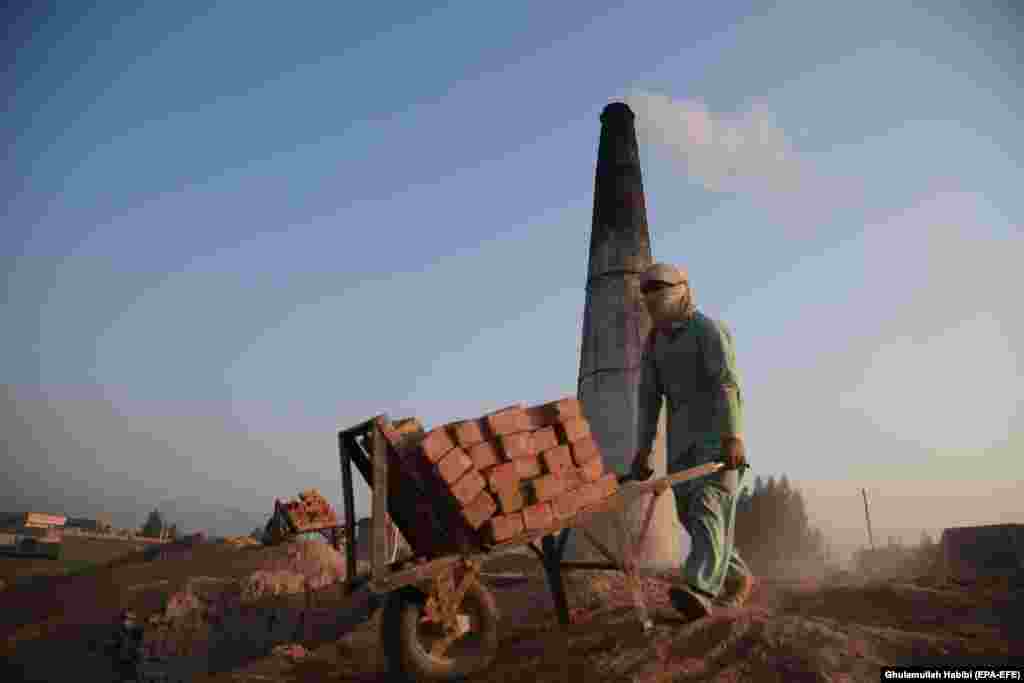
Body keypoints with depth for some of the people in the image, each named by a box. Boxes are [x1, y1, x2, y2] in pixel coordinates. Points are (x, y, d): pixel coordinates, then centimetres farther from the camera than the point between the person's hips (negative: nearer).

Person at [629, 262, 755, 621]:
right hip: (681, 438, 7)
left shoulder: (709, 330, -6)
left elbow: (727, 384, -18)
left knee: (710, 506, -19)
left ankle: (701, 590, -33)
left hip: (717, 432, -7)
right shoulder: (653, 342, 15)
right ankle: (737, 578, 25)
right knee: (689, 512, 7)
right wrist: (643, 449, 8)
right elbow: (648, 398, 13)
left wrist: (733, 436, -29)